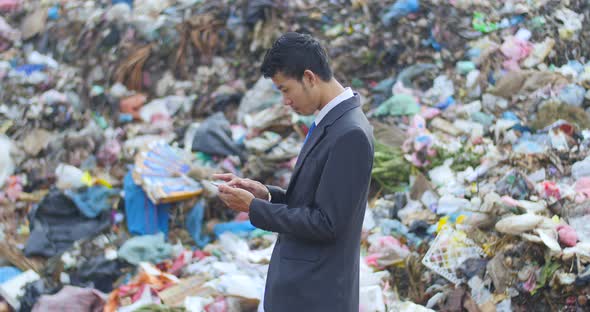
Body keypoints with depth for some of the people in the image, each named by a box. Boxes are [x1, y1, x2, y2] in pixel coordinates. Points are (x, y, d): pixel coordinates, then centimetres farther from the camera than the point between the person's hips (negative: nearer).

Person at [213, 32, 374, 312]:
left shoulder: (350, 134, -20)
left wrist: (253, 207, -15)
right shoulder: (331, 121, 10)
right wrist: (267, 194, 1)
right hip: (301, 285, 9)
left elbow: (326, 222, -21)